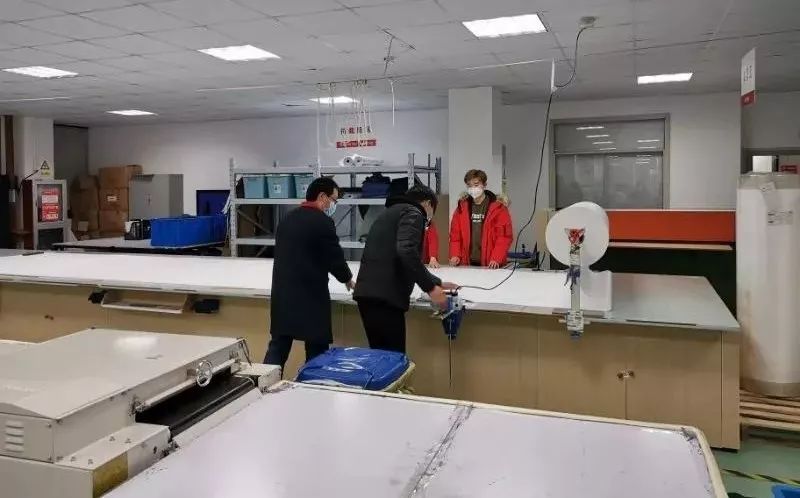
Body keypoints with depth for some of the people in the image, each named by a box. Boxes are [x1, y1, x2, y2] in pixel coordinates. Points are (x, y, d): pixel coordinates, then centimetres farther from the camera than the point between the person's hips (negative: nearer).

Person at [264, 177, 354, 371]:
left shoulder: (287, 219, 12)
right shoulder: (322, 222, -12)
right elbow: (335, 257, -8)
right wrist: (347, 279, 12)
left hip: (282, 294, 7)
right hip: (310, 297, -7)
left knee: (278, 348, 11)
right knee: (316, 351, 4)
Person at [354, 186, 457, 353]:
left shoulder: (391, 212, 28)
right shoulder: (412, 213, -1)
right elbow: (407, 251, -21)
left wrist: (436, 283, 37)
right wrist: (430, 287, -12)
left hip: (367, 293, 9)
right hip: (385, 297, -9)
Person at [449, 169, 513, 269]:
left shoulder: (498, 206, -3)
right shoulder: (462, 206, 9)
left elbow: (505, 236, -8)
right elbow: (455, 234, 9)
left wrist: (496, 259, -19)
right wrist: (455, 255, -4)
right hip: (467, 264, 3)